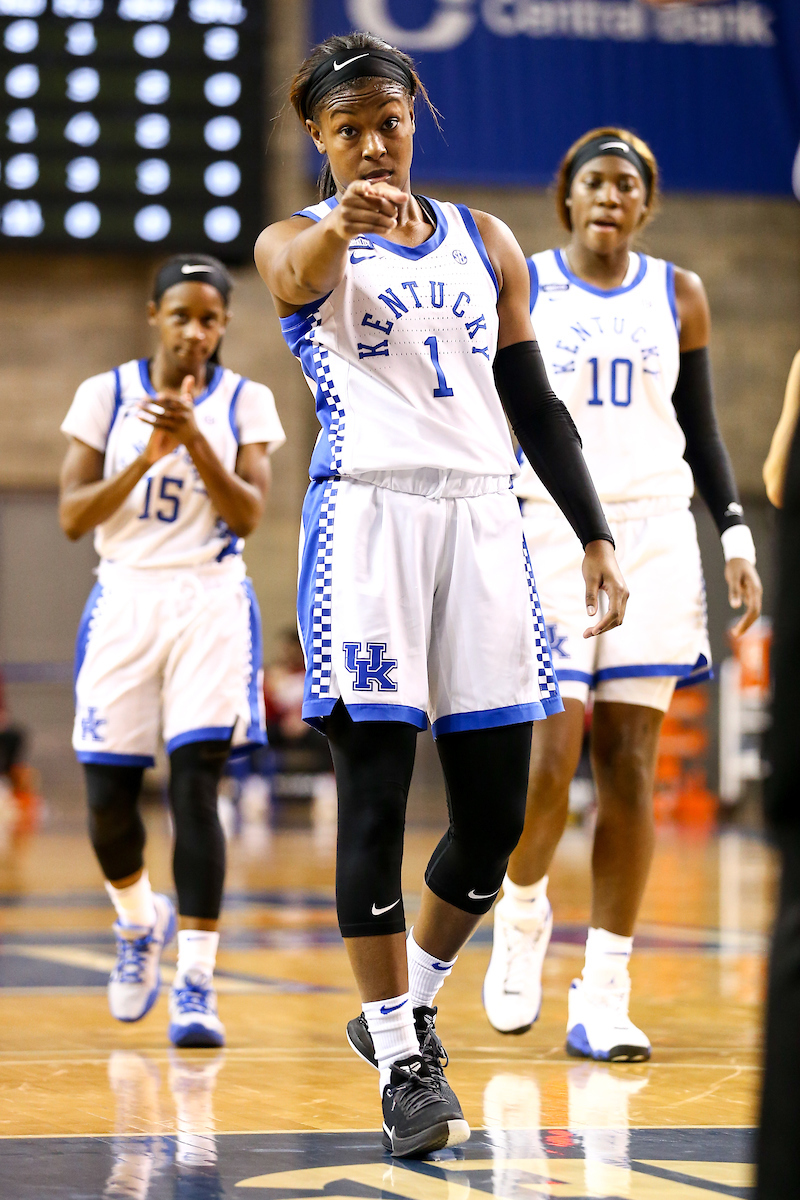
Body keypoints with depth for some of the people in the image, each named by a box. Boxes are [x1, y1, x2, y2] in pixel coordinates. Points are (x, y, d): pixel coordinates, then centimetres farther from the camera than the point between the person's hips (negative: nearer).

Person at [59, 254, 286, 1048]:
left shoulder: (245, 402, 3)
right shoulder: (107, 394, 3)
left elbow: (248, 515, -8)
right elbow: (72, 518, -3)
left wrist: (194, 438, -21)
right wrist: (147, 456, -16)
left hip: (211, 603, -1)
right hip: (125, 599, 1)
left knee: (195, 784, -14)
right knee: (108, 796, 0)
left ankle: (194, 982, -13)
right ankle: (139, 923, 32)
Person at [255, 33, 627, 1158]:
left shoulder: (485, 241, 16)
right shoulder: (299, 240, 3)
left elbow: (533, 401, 19)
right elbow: (297, 280, -23)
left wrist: (595, 535, 12)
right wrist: (341, 223, -46)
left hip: (482, 518, 4)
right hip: (365, 515, -4)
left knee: (495, 812, 4)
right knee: (375, 800, -7)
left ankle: (408, 1006, 25)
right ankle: (403, 1062, 1)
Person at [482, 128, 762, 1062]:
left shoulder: (677, 295, 10)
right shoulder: (518, 287, 2)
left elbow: (701, 432, 15)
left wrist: (735, 535, 4)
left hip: (654, 537, 2)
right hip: (547, 530, -2)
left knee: (630, 765, -2)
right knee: (549, 756, -13)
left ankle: (603, 995, 1)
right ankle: (522, 908, 18)